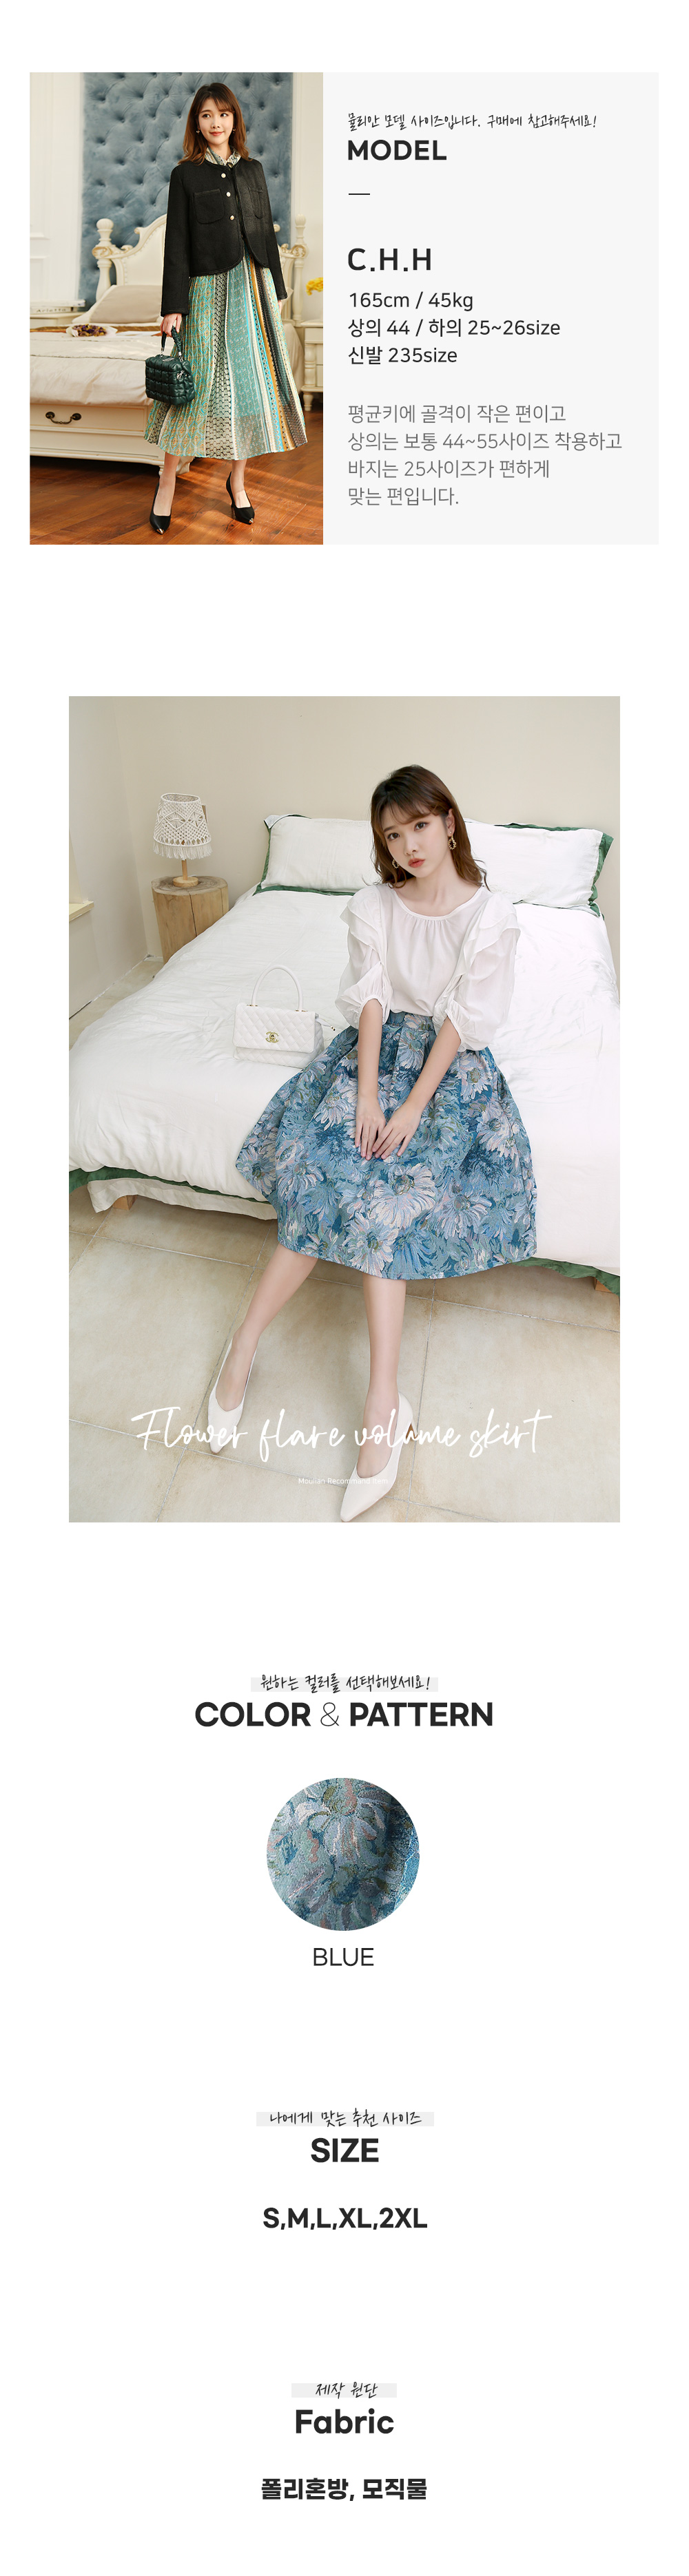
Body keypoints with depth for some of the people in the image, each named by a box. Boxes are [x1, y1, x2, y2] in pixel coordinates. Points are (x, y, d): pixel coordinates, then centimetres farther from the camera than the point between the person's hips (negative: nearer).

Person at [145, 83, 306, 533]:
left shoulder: (253, 170, 12)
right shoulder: (186, 175, 0)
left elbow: (267, 232, 15)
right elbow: (177, 243, -4)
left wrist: (275, 291, 12)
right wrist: (174, 306, -10)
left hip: (253, 285, 4)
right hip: (208, 289, -4)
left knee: (251, 381, 4)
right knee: (199, 383, -6)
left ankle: (238, 480, 15)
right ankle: (166, 486, 2)